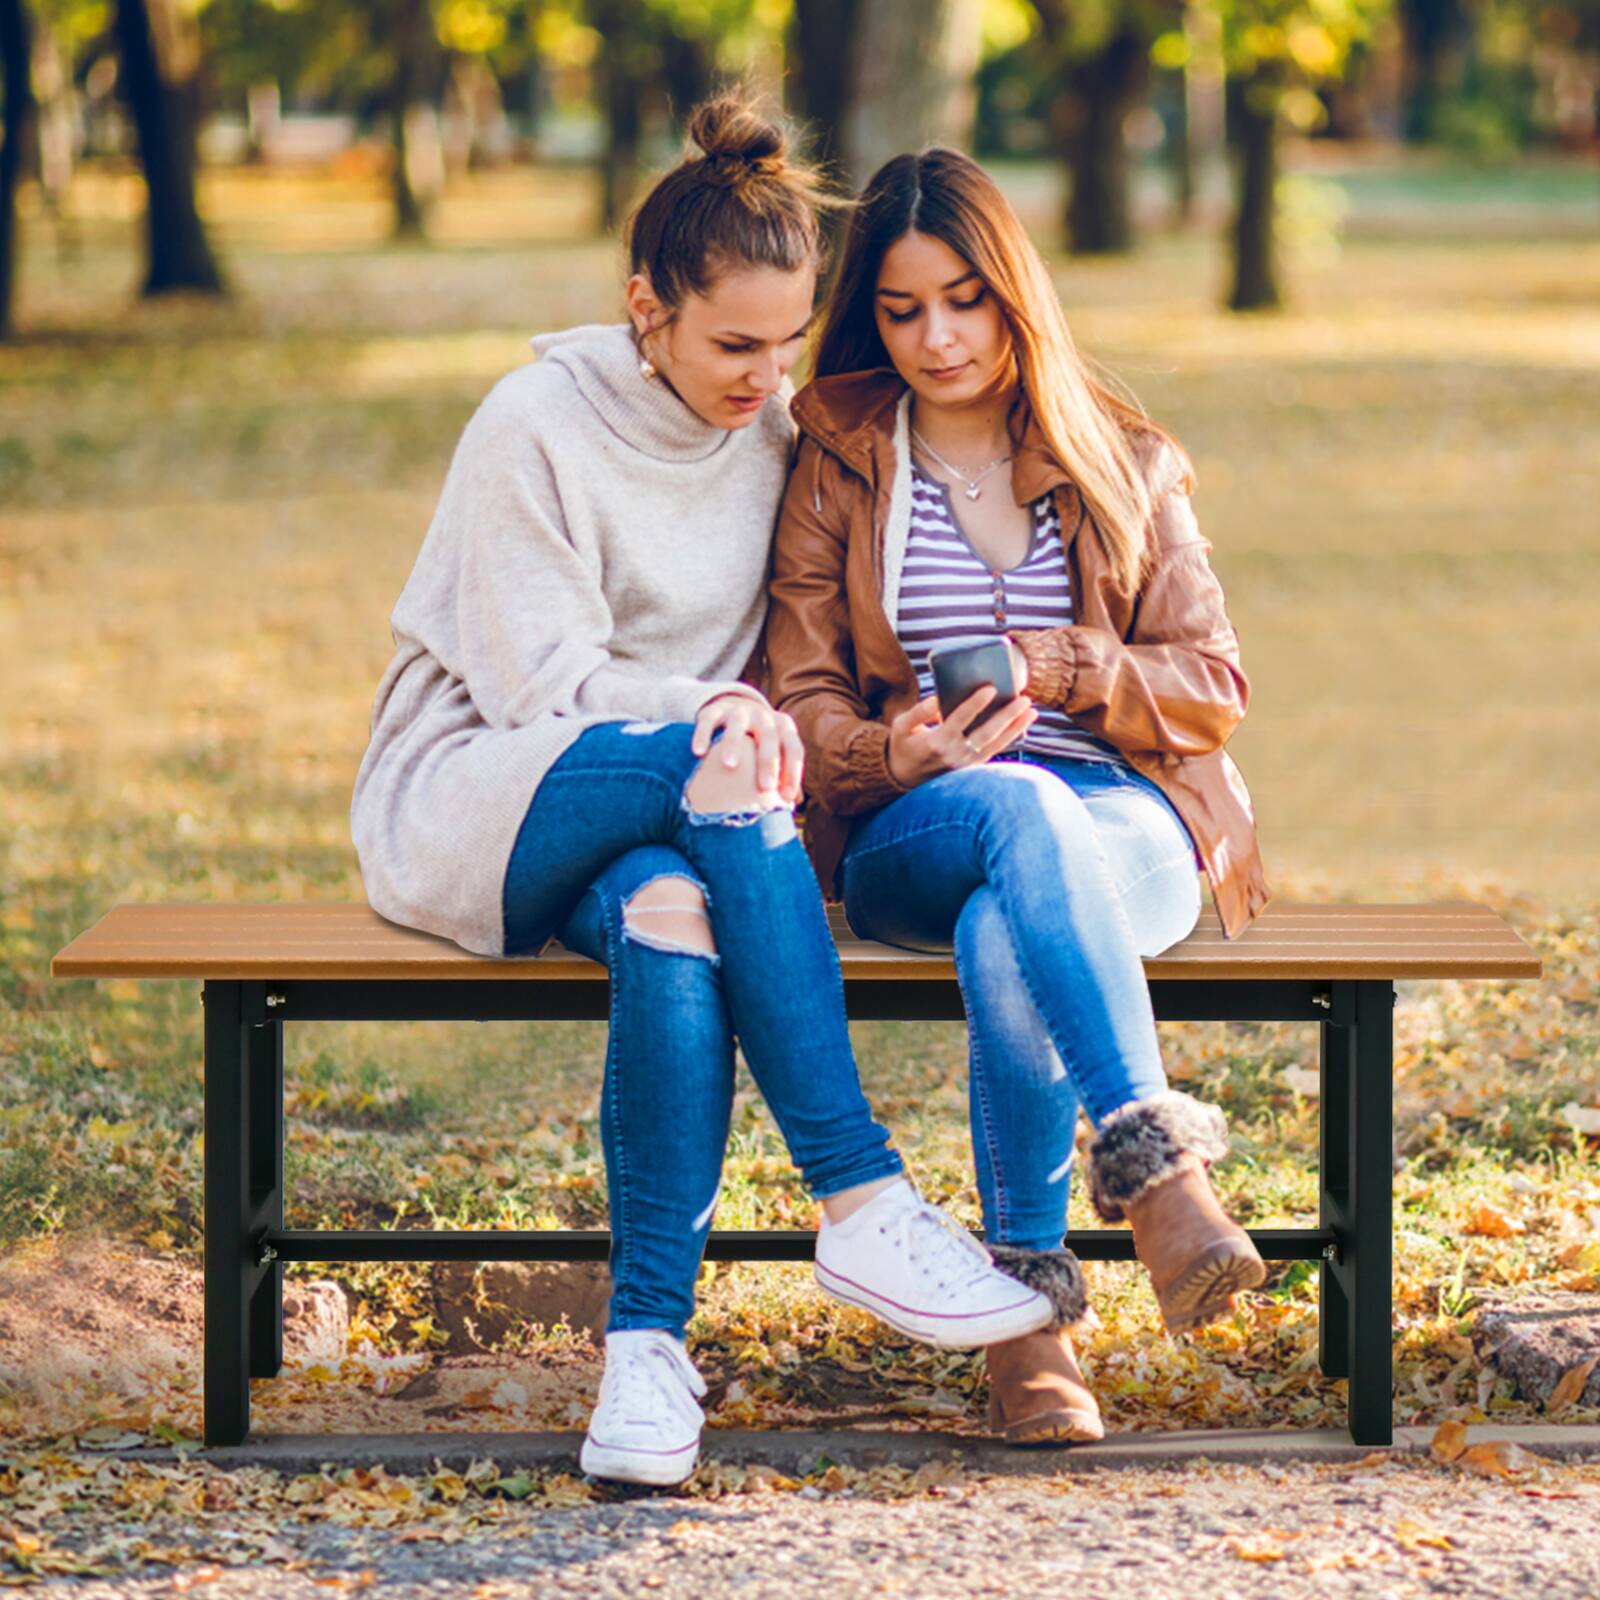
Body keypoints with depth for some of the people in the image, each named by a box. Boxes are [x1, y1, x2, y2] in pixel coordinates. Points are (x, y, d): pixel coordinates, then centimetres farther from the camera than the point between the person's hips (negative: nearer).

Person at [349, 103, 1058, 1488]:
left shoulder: (778, 430, 8)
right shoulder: (538, 426, -8)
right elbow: (545, 688, -12)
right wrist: (715, 720, -26)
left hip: (670, 824, 4)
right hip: (469, 810, -4)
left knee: (672, 912, -36)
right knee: (720, 766, -36)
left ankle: (650, 1341, -38)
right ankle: (862, 1204, -38)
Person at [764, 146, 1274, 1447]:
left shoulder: (1123, 464, 16)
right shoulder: (837, 472, 14)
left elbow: (1212, 684, 11)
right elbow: (804, 700, 7)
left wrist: (1070, 668, -9)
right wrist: (891, 760, -17)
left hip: (1129, 826, 0)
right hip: (913, 839, 0)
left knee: (1005, 933, -39)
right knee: (1021, 810, -41)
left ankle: (1029, 1305, -39)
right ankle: (1154, 1157, -54)